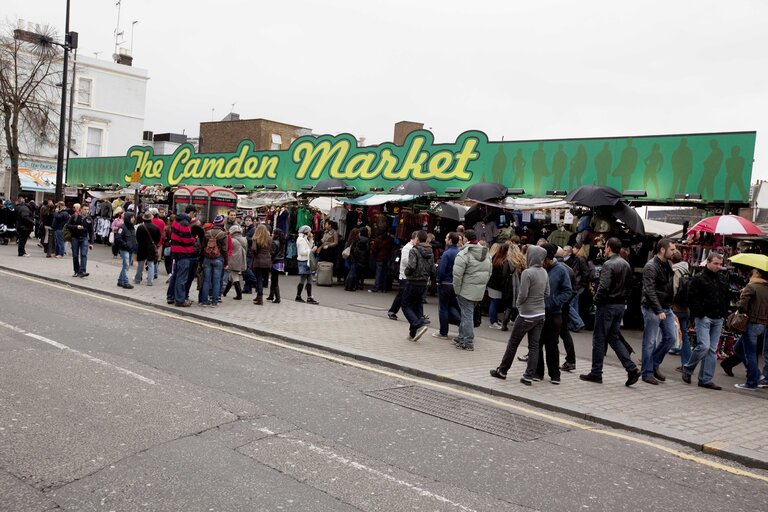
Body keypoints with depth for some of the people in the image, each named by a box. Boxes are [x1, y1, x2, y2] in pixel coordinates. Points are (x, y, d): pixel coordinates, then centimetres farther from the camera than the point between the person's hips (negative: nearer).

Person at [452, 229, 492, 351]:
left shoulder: (463, 254, -16)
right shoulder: (486, 253, 9)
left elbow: (457, 275, -18)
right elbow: (489, 273, 14)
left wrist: (457, 290, -8)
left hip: (466, 291, -7)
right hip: (480, 291, 7)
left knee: (467, 315, 0)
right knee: (467, 313, 19)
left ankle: (468, 342, 2)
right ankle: (462, 336, 30)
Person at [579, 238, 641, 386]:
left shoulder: (609, 264, -16)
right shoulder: (626, 264, 11)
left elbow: (604, 287, -23)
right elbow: (629, 287, 14)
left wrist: (596, 300, -9)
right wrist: (623, 299, 15)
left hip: (607, 305, -8)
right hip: (620, 305, 8)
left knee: (599, 339, 2)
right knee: (614, 338, 15)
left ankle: (596, 373, 9)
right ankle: (632, 369, 5)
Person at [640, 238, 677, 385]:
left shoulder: (667, 265, 11)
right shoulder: (651, 267, -14)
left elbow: (669, 287, 17)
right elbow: (650, 291, -20)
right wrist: (659, 311, -23)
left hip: (666, 308, 8)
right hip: (652, 309, -8)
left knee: (671, 337, 7)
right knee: (650, 342, -1)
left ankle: (654, 364, 23)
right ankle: (647, 373, 9)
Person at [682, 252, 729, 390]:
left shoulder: (723, 279, 15)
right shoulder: (698, 278, -5)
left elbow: (726, 298, 22)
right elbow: (692, 298, -9)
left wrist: (724, 314, 11)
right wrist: (699, 314, -14)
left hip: (718, 319, 6)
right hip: (704, 317, -6)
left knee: (712, 349, 5)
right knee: (704, 346, -15)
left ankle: (706, 379, 9)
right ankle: (687, 369, 8)